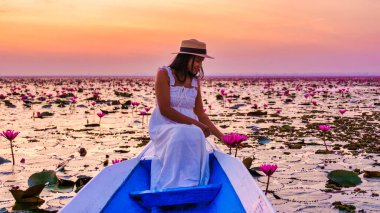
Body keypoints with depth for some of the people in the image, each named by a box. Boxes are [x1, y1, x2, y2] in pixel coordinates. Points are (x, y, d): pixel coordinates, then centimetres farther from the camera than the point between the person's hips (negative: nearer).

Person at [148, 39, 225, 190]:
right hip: (164, 126, -4)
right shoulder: (164, 74, -4)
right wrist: (196, 123, -15)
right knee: (182, 135, -38)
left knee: (196, 135, -32)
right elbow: (165, 110, -13)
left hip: (190, 129, 4)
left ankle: (190, 184, -32)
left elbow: (200, 113, 15)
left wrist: (221, 136, 9)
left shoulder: (195, 81, 12)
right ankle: (173, 184, -34)